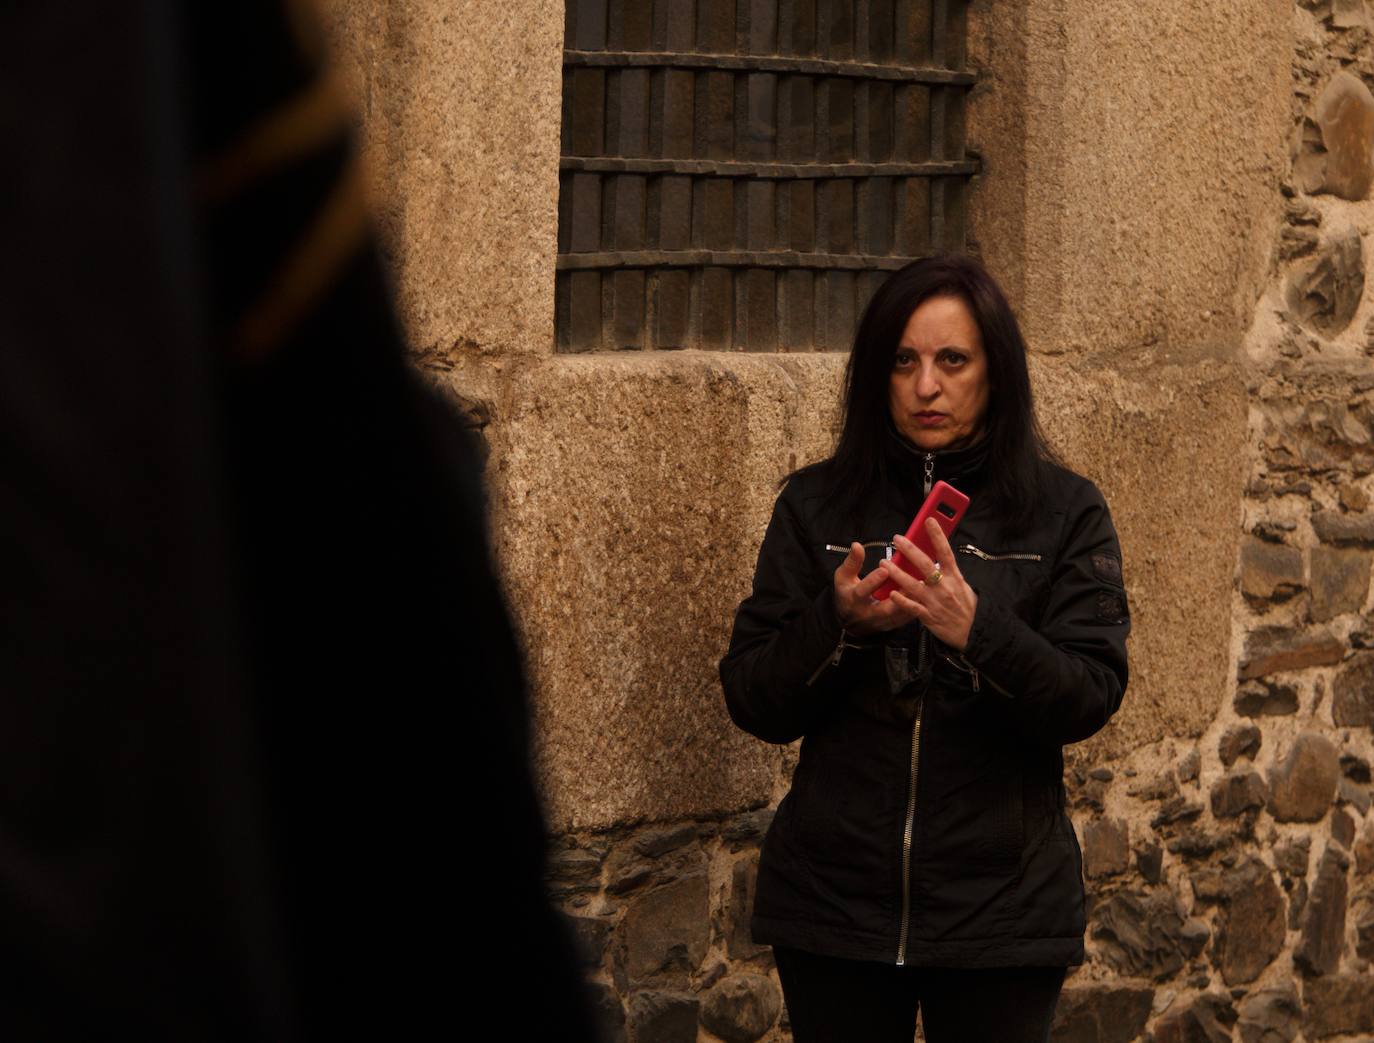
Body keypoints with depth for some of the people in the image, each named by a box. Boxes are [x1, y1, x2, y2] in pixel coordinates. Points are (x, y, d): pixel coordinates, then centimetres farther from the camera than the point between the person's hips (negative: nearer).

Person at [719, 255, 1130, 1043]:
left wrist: (978, 628, -25)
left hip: (1001, 910, -1)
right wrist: (839, 624, -17)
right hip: (834, 903, 1)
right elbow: (752, 704, 1)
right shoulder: (817, 505, 5)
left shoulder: (1065, 512, 1)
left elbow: (1091, 698, -8)